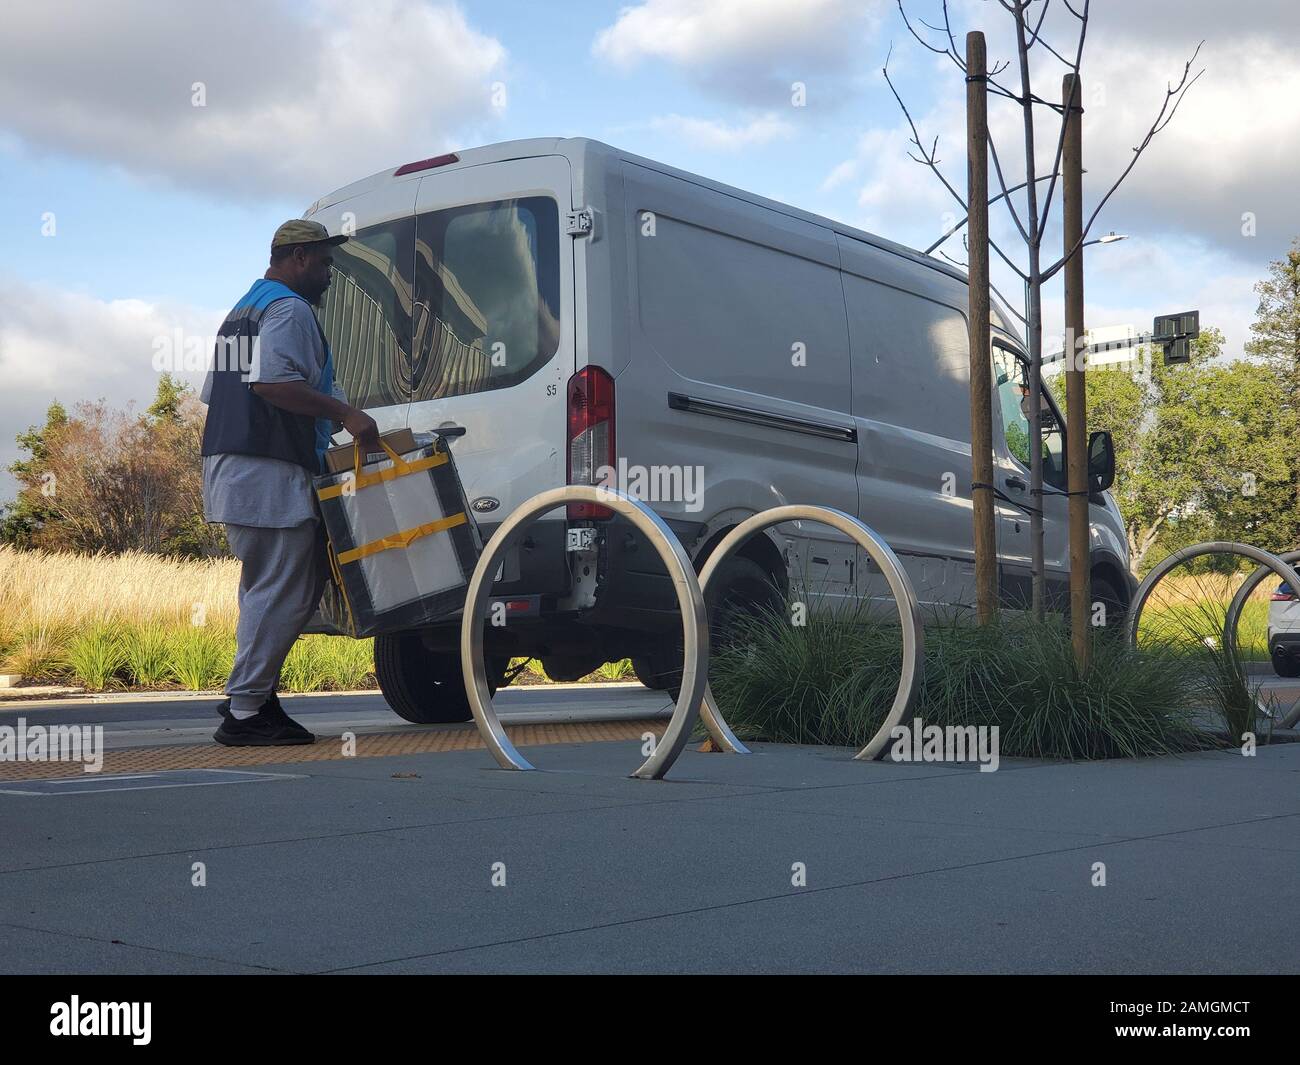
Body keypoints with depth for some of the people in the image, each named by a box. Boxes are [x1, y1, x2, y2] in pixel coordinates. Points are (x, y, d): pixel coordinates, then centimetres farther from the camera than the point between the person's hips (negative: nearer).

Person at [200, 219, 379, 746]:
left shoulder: (240, 311, 24)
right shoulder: (290, 309, -8)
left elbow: (213, 392, 27)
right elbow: (272, 381, -24)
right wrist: (345, 412, -22)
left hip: (226, 463, 10)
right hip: (270, 473, -10)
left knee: (267, 590, 16)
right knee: (282, 593, -7)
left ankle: (253, 696, 16)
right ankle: (244, 713, -6)